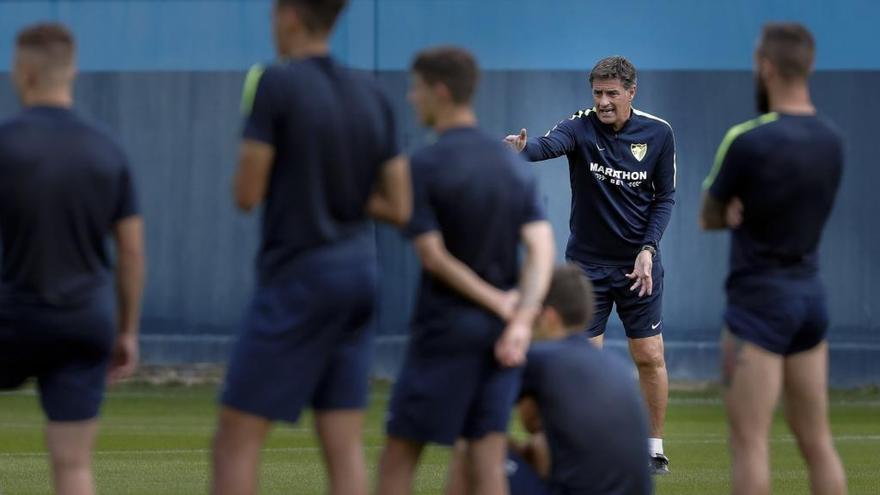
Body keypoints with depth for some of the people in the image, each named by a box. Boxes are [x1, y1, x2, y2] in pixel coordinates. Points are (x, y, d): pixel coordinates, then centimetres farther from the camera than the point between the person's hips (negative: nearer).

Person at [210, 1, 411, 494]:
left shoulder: (274, 83, -11)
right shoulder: (372, 95, 7)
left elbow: (248, 194, -10)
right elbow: (399, 206, 8)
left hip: (298, 277, -6)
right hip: (359, 272, 6)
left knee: (237, 439, -2)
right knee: (345, 444, 6)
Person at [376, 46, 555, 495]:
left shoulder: (424, 166, -9)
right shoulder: (513, 164, 8)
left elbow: (434, 256, -15)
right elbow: (542, 248, -2)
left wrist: (499, 303, -8)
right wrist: (520, 321, -12)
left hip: (446, 327, -5)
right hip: (500, 331, 5)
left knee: (400, 454, 4)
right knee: (488, 457, 3)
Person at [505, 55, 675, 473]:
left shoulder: (658, 133, -4)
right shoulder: (580, 128, -12)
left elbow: (665, 196, 3)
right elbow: (548, 145, -34)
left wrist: (648, 249, -9)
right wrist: (522, 149, -58)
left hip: (638, 264, 1)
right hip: (587, 263, -1)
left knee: (650, 357, 0)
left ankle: (654, 448, 13)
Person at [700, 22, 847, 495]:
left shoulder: (748, 141, -16)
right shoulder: (831, 141, 4)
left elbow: (710, 217, -1)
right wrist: (742, 211, 3)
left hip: (761, 297, -7)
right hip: (810, 292, 7)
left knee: (749, 441, -5)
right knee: (817, 440, 9)